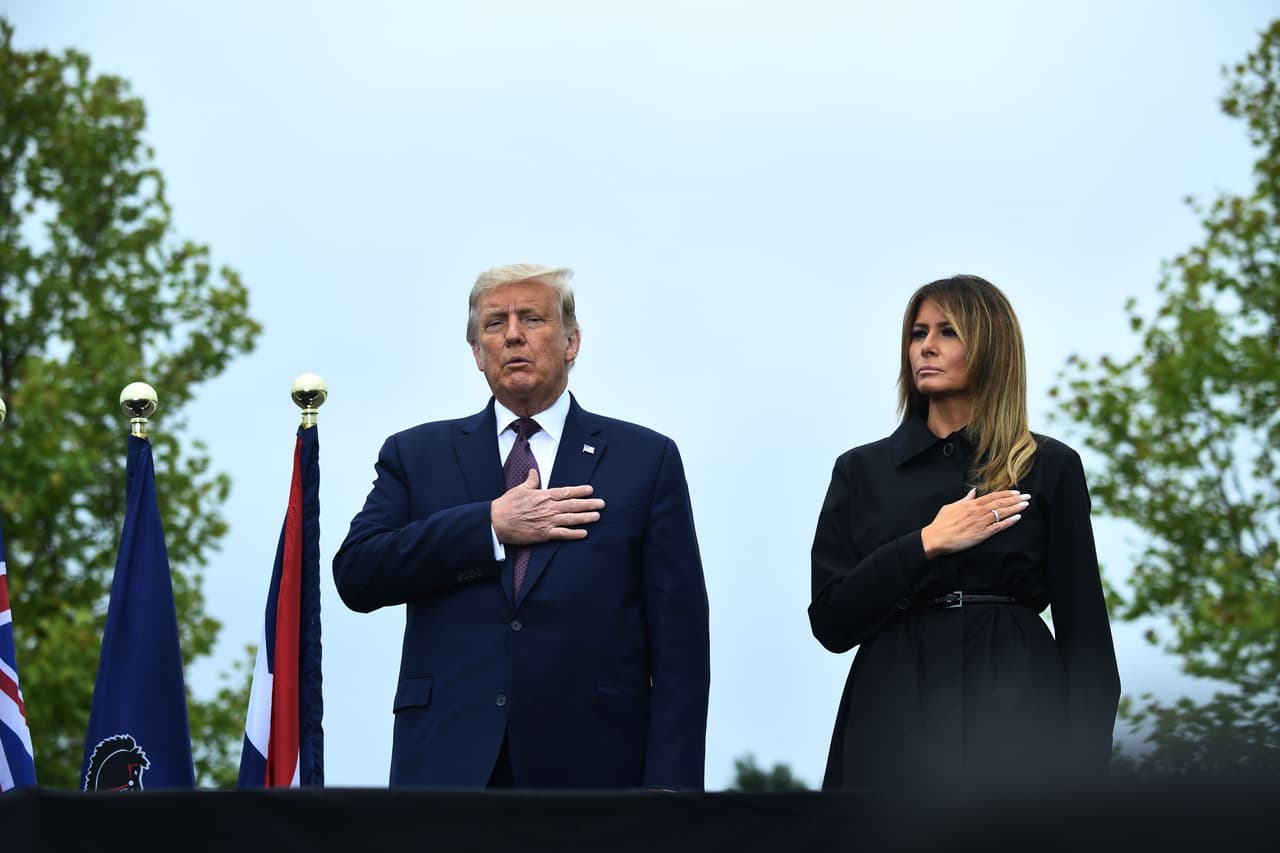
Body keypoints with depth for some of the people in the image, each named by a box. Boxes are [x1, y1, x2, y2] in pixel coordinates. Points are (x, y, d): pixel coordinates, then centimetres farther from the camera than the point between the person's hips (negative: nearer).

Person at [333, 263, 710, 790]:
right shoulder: (416, 455, 13)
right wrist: (490, 527, -9)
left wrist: (669, 783, -7)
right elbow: (356, 575, -2)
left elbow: (678, 643, 2)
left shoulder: (646, 459, 8)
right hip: (448, 763, 1)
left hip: (592, 765, -1)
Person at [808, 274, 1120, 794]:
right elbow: (831, 622, 0)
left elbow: (1082, 631, 2)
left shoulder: (1051, 468, 3)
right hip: (896, 729, 1)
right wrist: (925, 545, -11)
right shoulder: (863, 471, 8)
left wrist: (1083, 766, -6)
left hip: (1016, 718, -1)